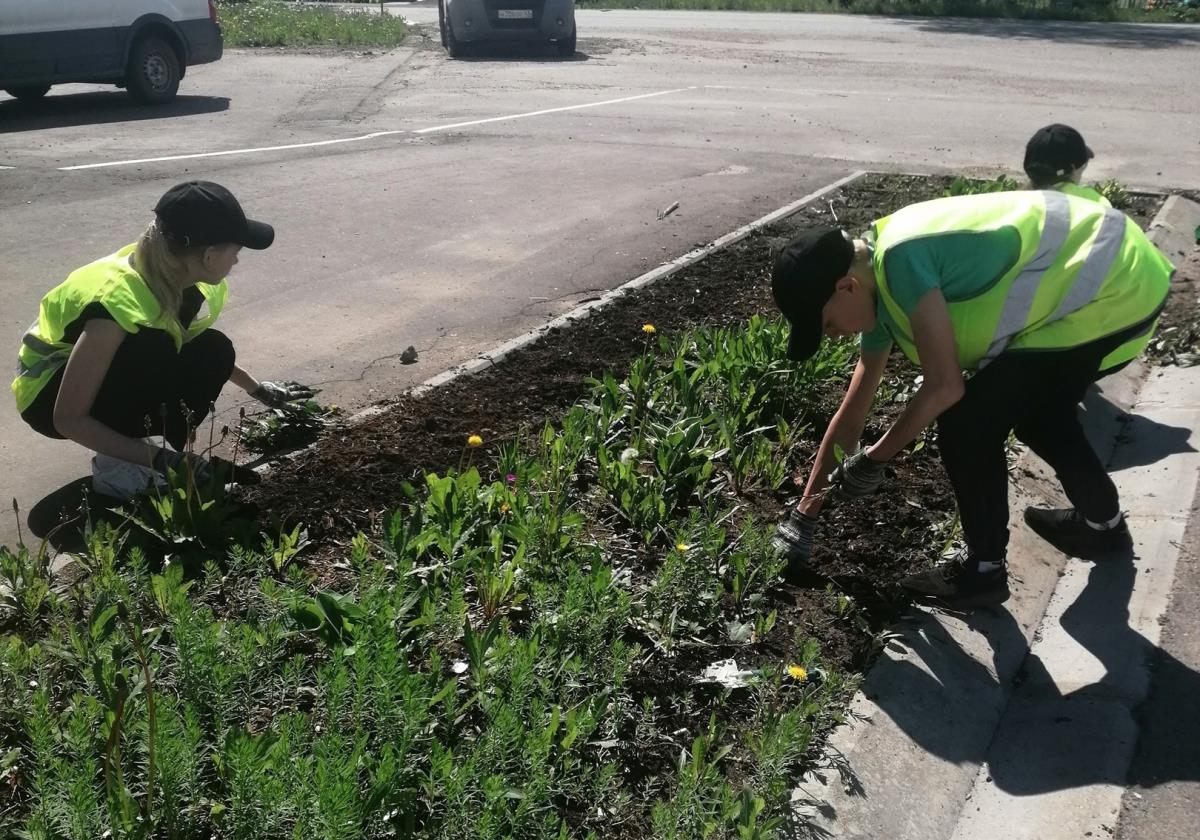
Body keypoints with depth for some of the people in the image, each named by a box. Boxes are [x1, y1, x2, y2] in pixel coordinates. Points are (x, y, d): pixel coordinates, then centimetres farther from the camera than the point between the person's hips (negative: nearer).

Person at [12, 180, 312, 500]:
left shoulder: (176, 273, -13)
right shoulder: (119, 300, -37)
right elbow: (69, 419, -33)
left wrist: (257, 389, 12)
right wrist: (161, 459, -36)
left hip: (116, 373, 8)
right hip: (49, 392, -7)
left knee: (213, 352, -15)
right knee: (156, 352, -34)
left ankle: (138, 450, -4)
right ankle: (117, 465, -17)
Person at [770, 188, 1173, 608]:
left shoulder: (900, 257, -24)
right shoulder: (880, 291, 6)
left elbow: (945, 386, -23)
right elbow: (851, 415, 13)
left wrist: (873, 460, -9)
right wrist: (806, 509, 18)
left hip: (1113, 290, -10)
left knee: (965, 426, -7)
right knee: (1036, 410, 28)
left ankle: (983, 569, 10)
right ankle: (1103, 522, 47)